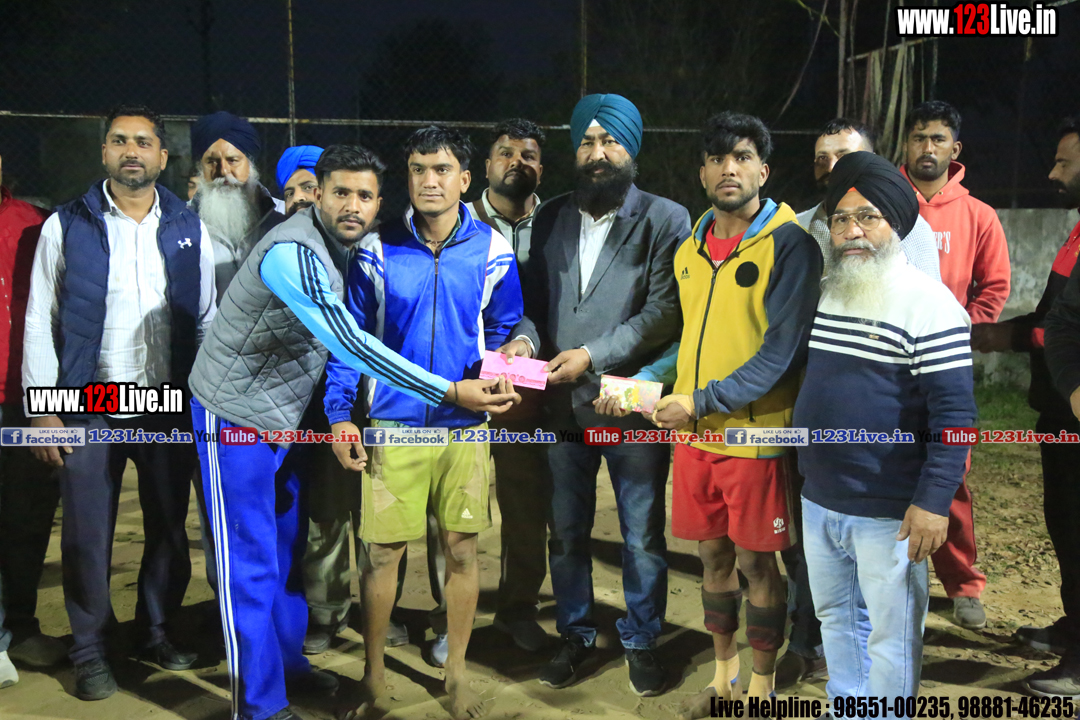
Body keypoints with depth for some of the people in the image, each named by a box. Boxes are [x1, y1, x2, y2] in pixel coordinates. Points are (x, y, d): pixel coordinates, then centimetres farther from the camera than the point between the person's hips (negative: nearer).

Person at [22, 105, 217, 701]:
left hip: (170, 409, 2)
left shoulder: (188, 231, 6)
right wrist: (43, 406, -6)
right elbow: (39, 321, 0)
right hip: (89, 411, -2)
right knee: (87, 535, 5)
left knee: (170, 529, 11)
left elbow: (206, 320, 9)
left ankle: (156, 631, 30)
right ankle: (89, 651, 21)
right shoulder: (66, 227, 0)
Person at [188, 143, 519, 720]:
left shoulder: (345, 249, 1)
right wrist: (450, 392, -40)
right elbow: (348, 344, -38)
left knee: (288, 547, 18)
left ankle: (287, 661, 34)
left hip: (291, 413, 8)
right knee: (251, 560, -1)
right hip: (238, 417, -8)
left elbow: (346, 340, 13)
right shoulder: (292, 251, -28)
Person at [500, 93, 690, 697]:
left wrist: (593, 354, -19)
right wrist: (526, 336, -10)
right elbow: (535, 296, 12)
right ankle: (576, 636, 33)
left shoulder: (665, 220, -4)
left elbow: (664, 312, -12)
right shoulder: (551, 218, 10)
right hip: (564, 404, 4)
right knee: (566, 531, 14)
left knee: (643, 535, 8)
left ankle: (642, 641, 28)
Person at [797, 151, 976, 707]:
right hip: (817, 499, 7)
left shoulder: (929, 303, -14)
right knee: (834, 614, 21)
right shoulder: (821, 293, 8)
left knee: (889, 632, 8)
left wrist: (933, 501, -21)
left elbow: (953, 412, -16)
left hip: (887, 512, -7)